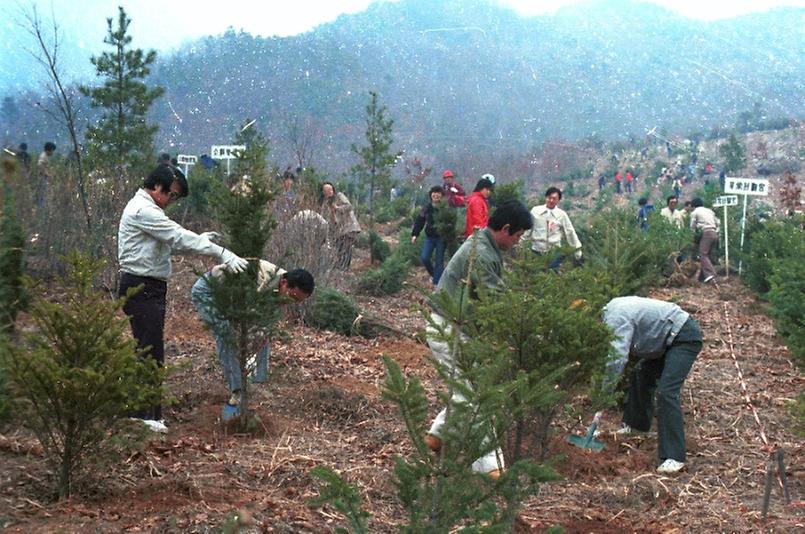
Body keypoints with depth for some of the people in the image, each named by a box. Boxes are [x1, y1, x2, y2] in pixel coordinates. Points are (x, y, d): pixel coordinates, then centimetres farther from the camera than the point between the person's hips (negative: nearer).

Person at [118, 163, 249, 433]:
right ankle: (144, 415, -4)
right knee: (150, 351, -8)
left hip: (148, 288, 11)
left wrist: (197, 240, 5)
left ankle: (148, 411, 20)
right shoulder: (144, 211, -16)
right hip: (142, 288, -11)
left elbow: (168, 241, 19)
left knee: (148, 350, 14)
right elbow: (179, 237, -22)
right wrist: (223, 254, -23)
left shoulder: (144, 208, 17)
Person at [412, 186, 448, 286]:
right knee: (424, 258, -6)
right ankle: (433, 274, 23)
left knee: (439, 261, 1)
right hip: (429, 237, 3)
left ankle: (437, 284, 7)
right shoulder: (426, 208, 1)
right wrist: (414, 234, 1)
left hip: (441, 238, -3)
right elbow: (419, 221, 6)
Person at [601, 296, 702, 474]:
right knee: (641, 374, 23)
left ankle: (674, 457, -22)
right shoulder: (610, 311, 7)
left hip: (685, 337, -11)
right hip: (668, 338, 11)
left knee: (666, 391, -19)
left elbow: (617, 360, -31)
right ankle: (636, 424, 40)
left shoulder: (616, 319, -24)